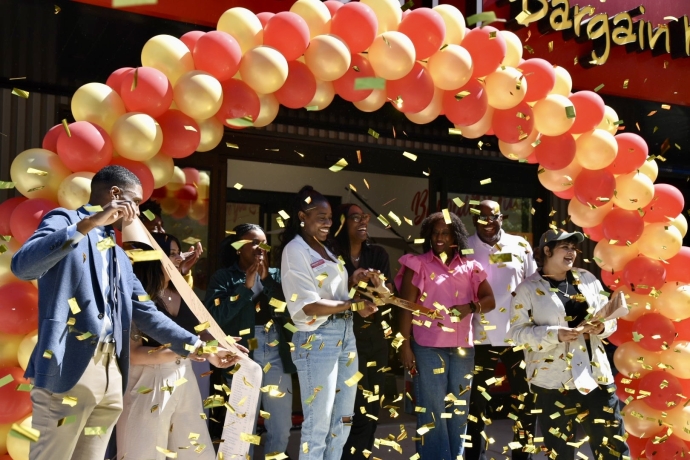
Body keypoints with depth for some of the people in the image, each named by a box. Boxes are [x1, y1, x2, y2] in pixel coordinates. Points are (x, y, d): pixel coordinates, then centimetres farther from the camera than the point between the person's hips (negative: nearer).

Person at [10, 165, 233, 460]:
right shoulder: (65, 221, 1)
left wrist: (200, 348, 15)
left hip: (112, 374, 7)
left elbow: (146, 314, 21)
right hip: (68, 370, -7)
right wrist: (89, 222, -22)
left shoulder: (119, 255, 22)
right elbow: (22, 266, -18)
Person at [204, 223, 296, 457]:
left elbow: (287, 311, -3)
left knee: (281, 427, 7)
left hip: (276, 357, 3)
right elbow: (215, 316, -14)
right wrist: (246, 286, -13)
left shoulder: (275, 275, 11)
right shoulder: (223, 277, 1)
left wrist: (267, 279, -8)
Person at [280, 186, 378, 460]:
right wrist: (354, 305, -14)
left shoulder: (326, 248, 16)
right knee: (318, 425, 0)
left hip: (345, 334, 8)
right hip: (317, 340, -8)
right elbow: (310, 305, -17)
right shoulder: (295, 250, -10)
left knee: (342, 420, 14)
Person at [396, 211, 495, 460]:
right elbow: (406, 307, -3)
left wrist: (471, 307, -15)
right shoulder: (418, 264, 0)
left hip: (463, 348, 4)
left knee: (459, 410, 12)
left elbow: (489, 299, 7)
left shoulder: (470, 267, 10)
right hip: (428, 347, -4)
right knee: (432, 410, 1)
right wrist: (405, 345, -10)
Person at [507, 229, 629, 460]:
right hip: (553, 383, -3)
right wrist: (556, 334, -20)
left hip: (596, 376, 4)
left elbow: (610, 316, 14)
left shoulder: (587, 279, 10)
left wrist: (602, 327, -10)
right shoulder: (528, 289, -2)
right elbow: (516, 332, -7)